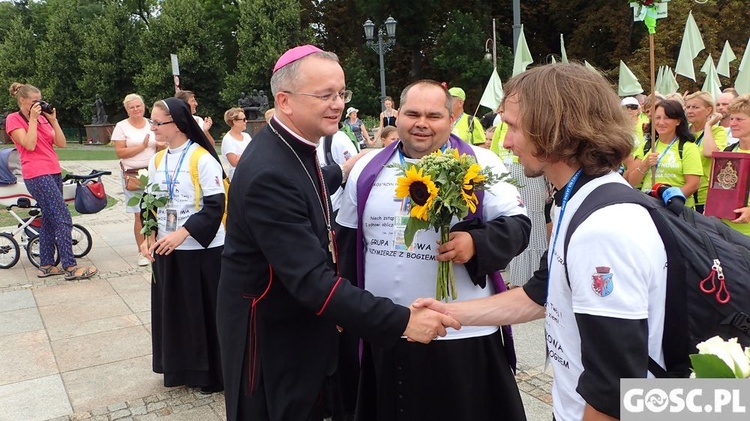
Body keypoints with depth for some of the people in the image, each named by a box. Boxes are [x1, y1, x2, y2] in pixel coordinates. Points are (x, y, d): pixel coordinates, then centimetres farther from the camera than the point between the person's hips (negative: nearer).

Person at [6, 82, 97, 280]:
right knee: (63, 218, -14)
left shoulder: (42, 118, 17)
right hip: (37, 175, -8)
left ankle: (46, 265, 19)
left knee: (50, 219, 11)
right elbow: (29, 145, -16)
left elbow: (61, 143, 7)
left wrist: (53, 119, 0)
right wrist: (32, 119, -11)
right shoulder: (13, 119, -2)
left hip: (53, 173, 8)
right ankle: (70, 267, -13)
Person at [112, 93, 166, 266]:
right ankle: (142, 252, 7)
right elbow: (120, 152, -7)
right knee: (140, 215, -3)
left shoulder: (152, 124, 10)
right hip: (133, 175, -3)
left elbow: (160, 146, 19)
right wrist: (142, 146, -12)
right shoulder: (121, 126, 1)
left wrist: (161, 146, -5)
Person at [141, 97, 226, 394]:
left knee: (204, 312, 5)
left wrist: (182, 234, -22)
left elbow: (215, 206, -17)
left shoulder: (203, 160, -14)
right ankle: (180, 368, 32)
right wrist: (150, 236, 0)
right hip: (166, 249, 7)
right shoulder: (157, 162, 7)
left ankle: (211, 373, 21)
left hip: (202, 250, -6)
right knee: (172, 311, 14)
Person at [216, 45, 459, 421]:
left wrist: (341, 172, 28)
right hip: (271, 337, -9)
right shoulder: (268, 174, -30)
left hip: (302, 324, 9)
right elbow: (311, 280, -35)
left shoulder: (291, 145, -1)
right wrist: (402, 321, -36)